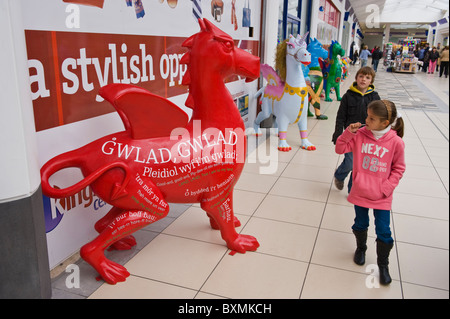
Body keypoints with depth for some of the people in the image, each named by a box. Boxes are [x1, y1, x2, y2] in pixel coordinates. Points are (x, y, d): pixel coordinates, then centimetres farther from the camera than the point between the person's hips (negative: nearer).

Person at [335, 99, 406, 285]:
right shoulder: (360, 135, -9)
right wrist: (349, 132, -19)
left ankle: (383, 264, 29)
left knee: (383, 232, 6)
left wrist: (387, 188, -11)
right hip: (360, 192, 2)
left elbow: (399, 168, -3)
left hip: (382, 197, -2)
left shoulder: (396, 142, -13)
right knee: (360, 225, 20)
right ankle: (360, 249, 48)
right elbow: (340, 149, -4)